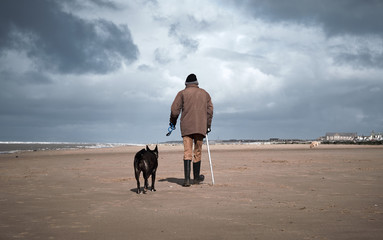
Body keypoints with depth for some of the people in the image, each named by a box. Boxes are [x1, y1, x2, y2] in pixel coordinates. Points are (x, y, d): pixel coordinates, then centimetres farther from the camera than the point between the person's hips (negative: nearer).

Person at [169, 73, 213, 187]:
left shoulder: (182, 93, 6)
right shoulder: (204, 93, 15)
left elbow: (175, 109, 0)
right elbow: (210, 110, 10)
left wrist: (173, 122, 14)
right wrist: (208, 125, 17)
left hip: (186, 127, -2)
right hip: (201, 127, 2)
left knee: (187, 152, -7)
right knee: (198, 152, 13)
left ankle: (187, 179, -19)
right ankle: (196, 177, 24)